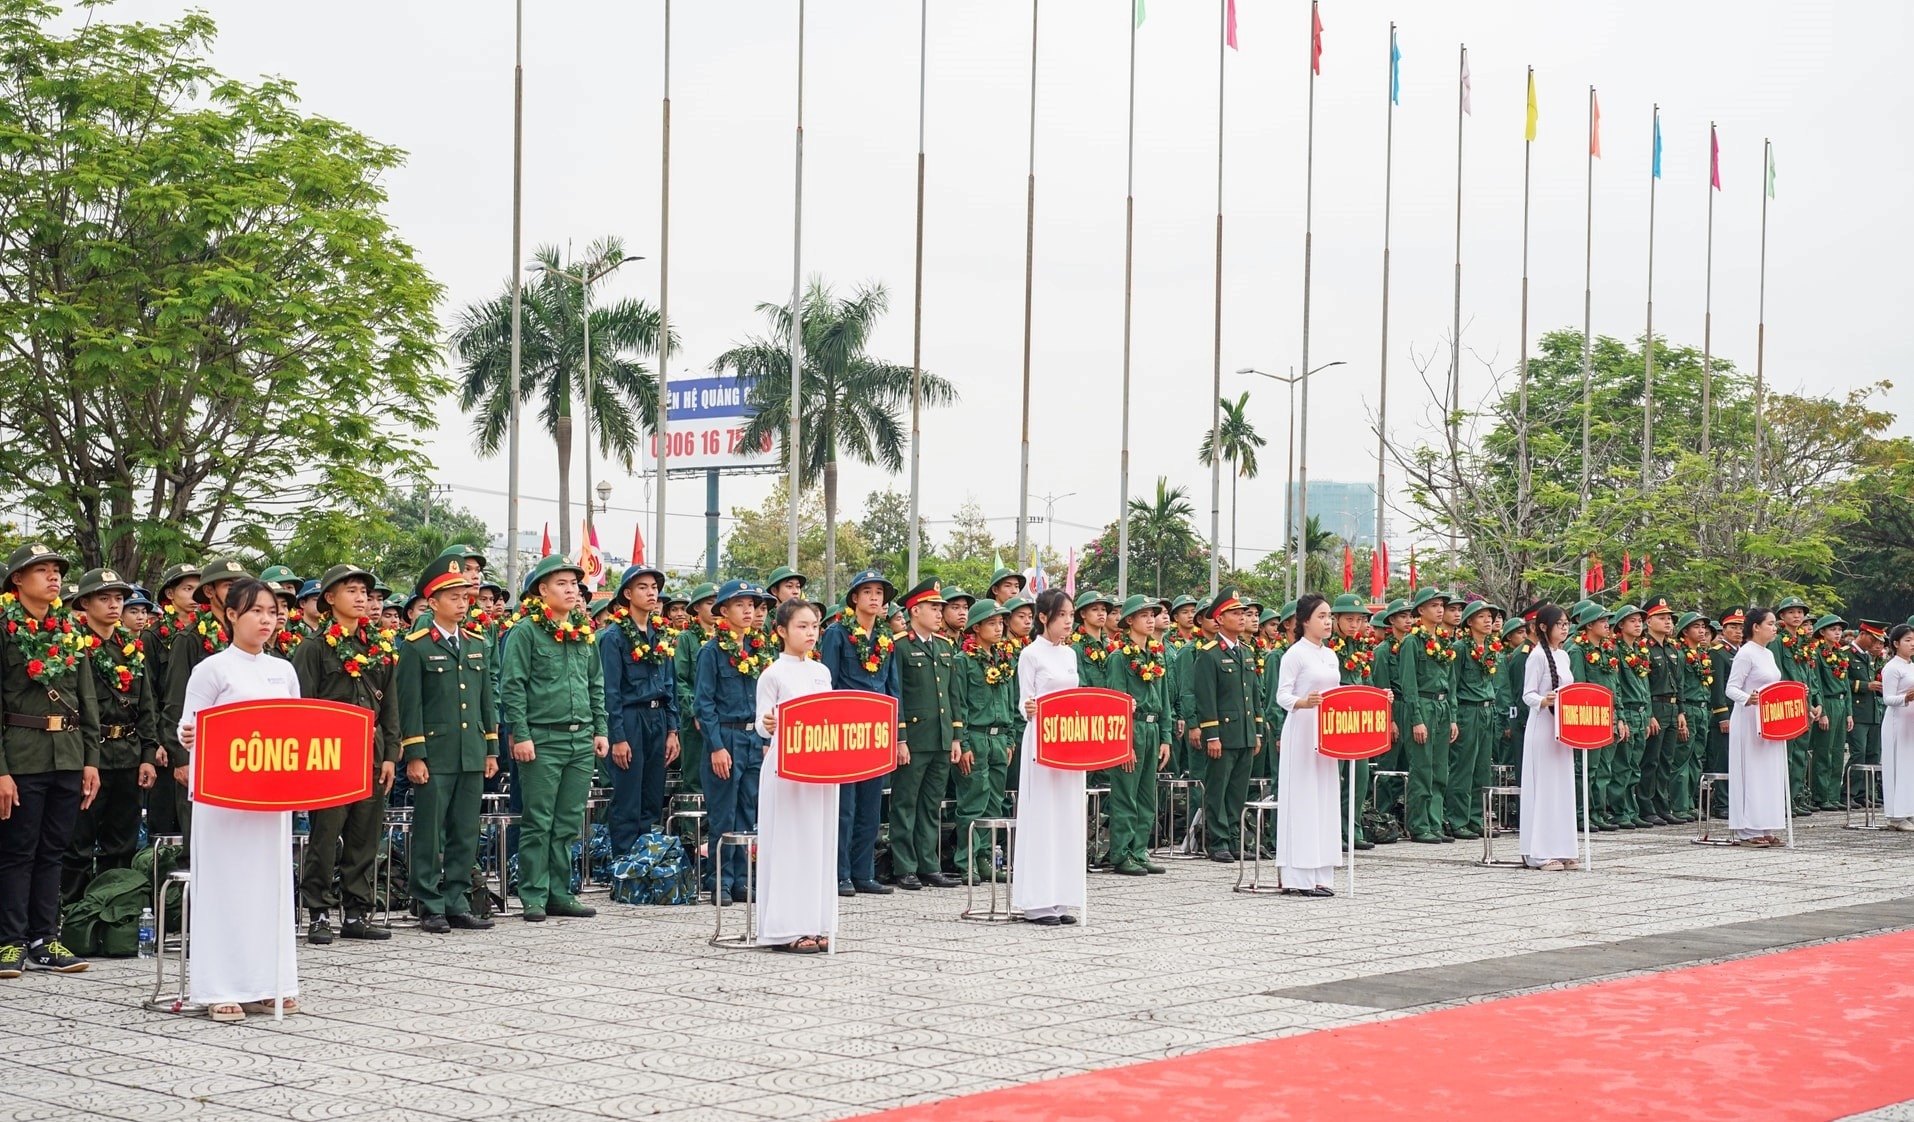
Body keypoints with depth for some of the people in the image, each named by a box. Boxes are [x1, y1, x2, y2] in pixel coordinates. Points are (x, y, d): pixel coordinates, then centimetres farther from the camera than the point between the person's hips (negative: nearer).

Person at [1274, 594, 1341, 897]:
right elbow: (1282, 695, -12)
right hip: (1302, 731, -7)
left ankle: (1320, 875, 10)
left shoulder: (1330, 656, 15)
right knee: (1302, 798, -8)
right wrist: (1302, 703, -32)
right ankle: (1298, 877, -6)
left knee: (1325, 798, 6)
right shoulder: (1295, 654, -7)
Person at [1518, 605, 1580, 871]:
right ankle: (1540, 852, -5)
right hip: (1542, 727, -8)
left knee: (1563, 786, 8)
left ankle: (1560, 850, 12)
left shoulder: (1563, 656, 14)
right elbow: (1528, 695, -13)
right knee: (1544, 787, -7)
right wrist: (1544, 701, -31)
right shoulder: (1538, 655, -9)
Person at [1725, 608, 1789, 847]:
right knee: (1752, 773, -7)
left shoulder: (1768, 654, 15)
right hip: (1750, 721, -9)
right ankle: (1747, 830, -3)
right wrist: (1748, 699, -34)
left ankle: (1765, 829, 13)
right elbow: (1731, 689, -16)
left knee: (1770, 774, 8)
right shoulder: (1745, 654, -11)